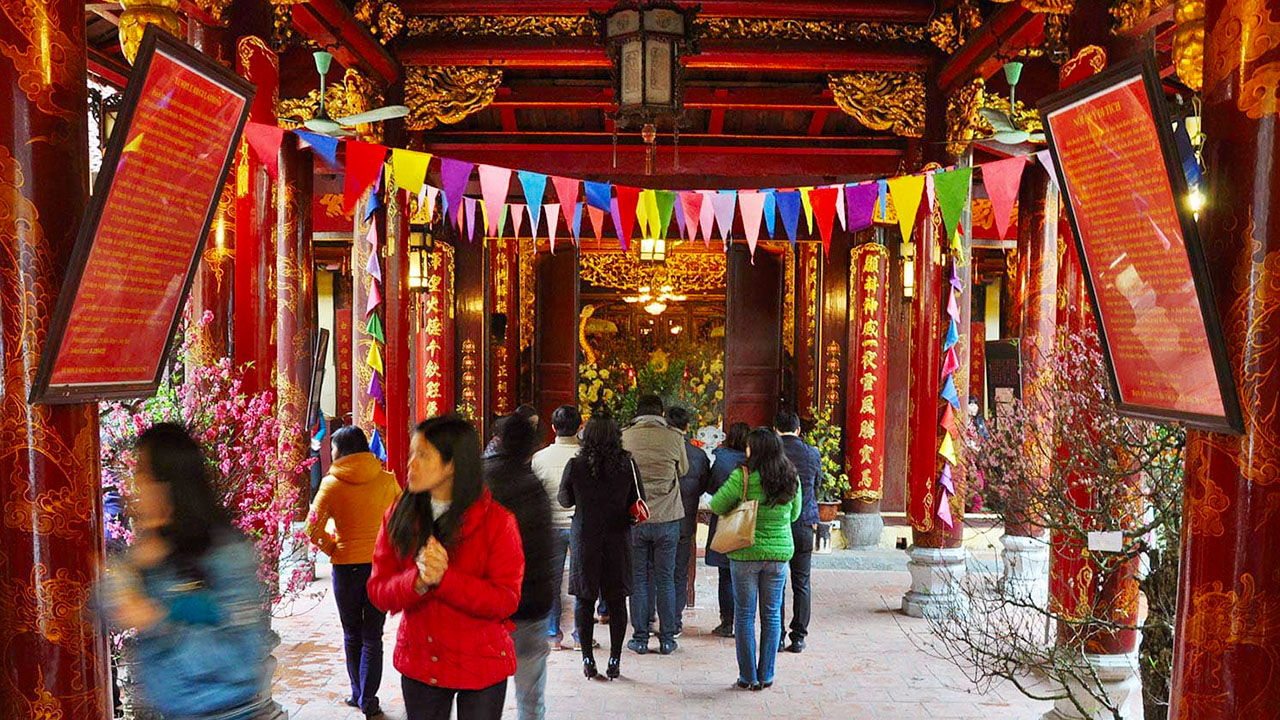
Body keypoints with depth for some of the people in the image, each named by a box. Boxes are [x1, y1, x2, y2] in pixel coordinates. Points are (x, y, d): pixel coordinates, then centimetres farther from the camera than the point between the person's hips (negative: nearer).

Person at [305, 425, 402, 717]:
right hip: (382, 564, 1)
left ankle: (358, 693, 27)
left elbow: (313, 528, -11)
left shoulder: (332, 484, -8)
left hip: (346, 565, -1)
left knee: (352, 634, 18)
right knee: (373, 636, 10)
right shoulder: (387, 480, -3)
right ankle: (368, 699, 9)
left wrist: (332, 549, 4)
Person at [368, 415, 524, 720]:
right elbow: (378, 591, -4)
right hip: (419, 664, 3)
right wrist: (418, 581, -25)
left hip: (481, 667, -3)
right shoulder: (399, 516, -2)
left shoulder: (497, 521, -14)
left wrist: (445, 578, -28)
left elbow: (505, 600, -16)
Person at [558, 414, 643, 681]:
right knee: (617, 602, 10)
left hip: (585, 539, 0)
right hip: (618, 539, 1)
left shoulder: (575, 466, -10)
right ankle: (615, 660, 15)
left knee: (585, 601, 10)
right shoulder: (628, 464, -9)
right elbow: (639, 503, -1)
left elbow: (565, 500, 5)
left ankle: (588, 659, 14)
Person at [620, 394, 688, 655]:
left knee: (638, 579, 10)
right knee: (665, 580, 9)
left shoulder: (625, 437, -5)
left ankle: (640, 638, 15)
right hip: (667, 517, 0)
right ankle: (667, 639, 15)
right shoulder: (674, 437, -6)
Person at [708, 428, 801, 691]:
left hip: (746, 553, -3)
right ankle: (766, 676, 19)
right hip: (780, 553, 3)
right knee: (771, 615, 13)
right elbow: (794, 515, 11)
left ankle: (748, 677, 14)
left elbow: (717, 505, -9)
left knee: (744, 615, 8)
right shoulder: (792, 479, -2)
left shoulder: (743, 476, -15)